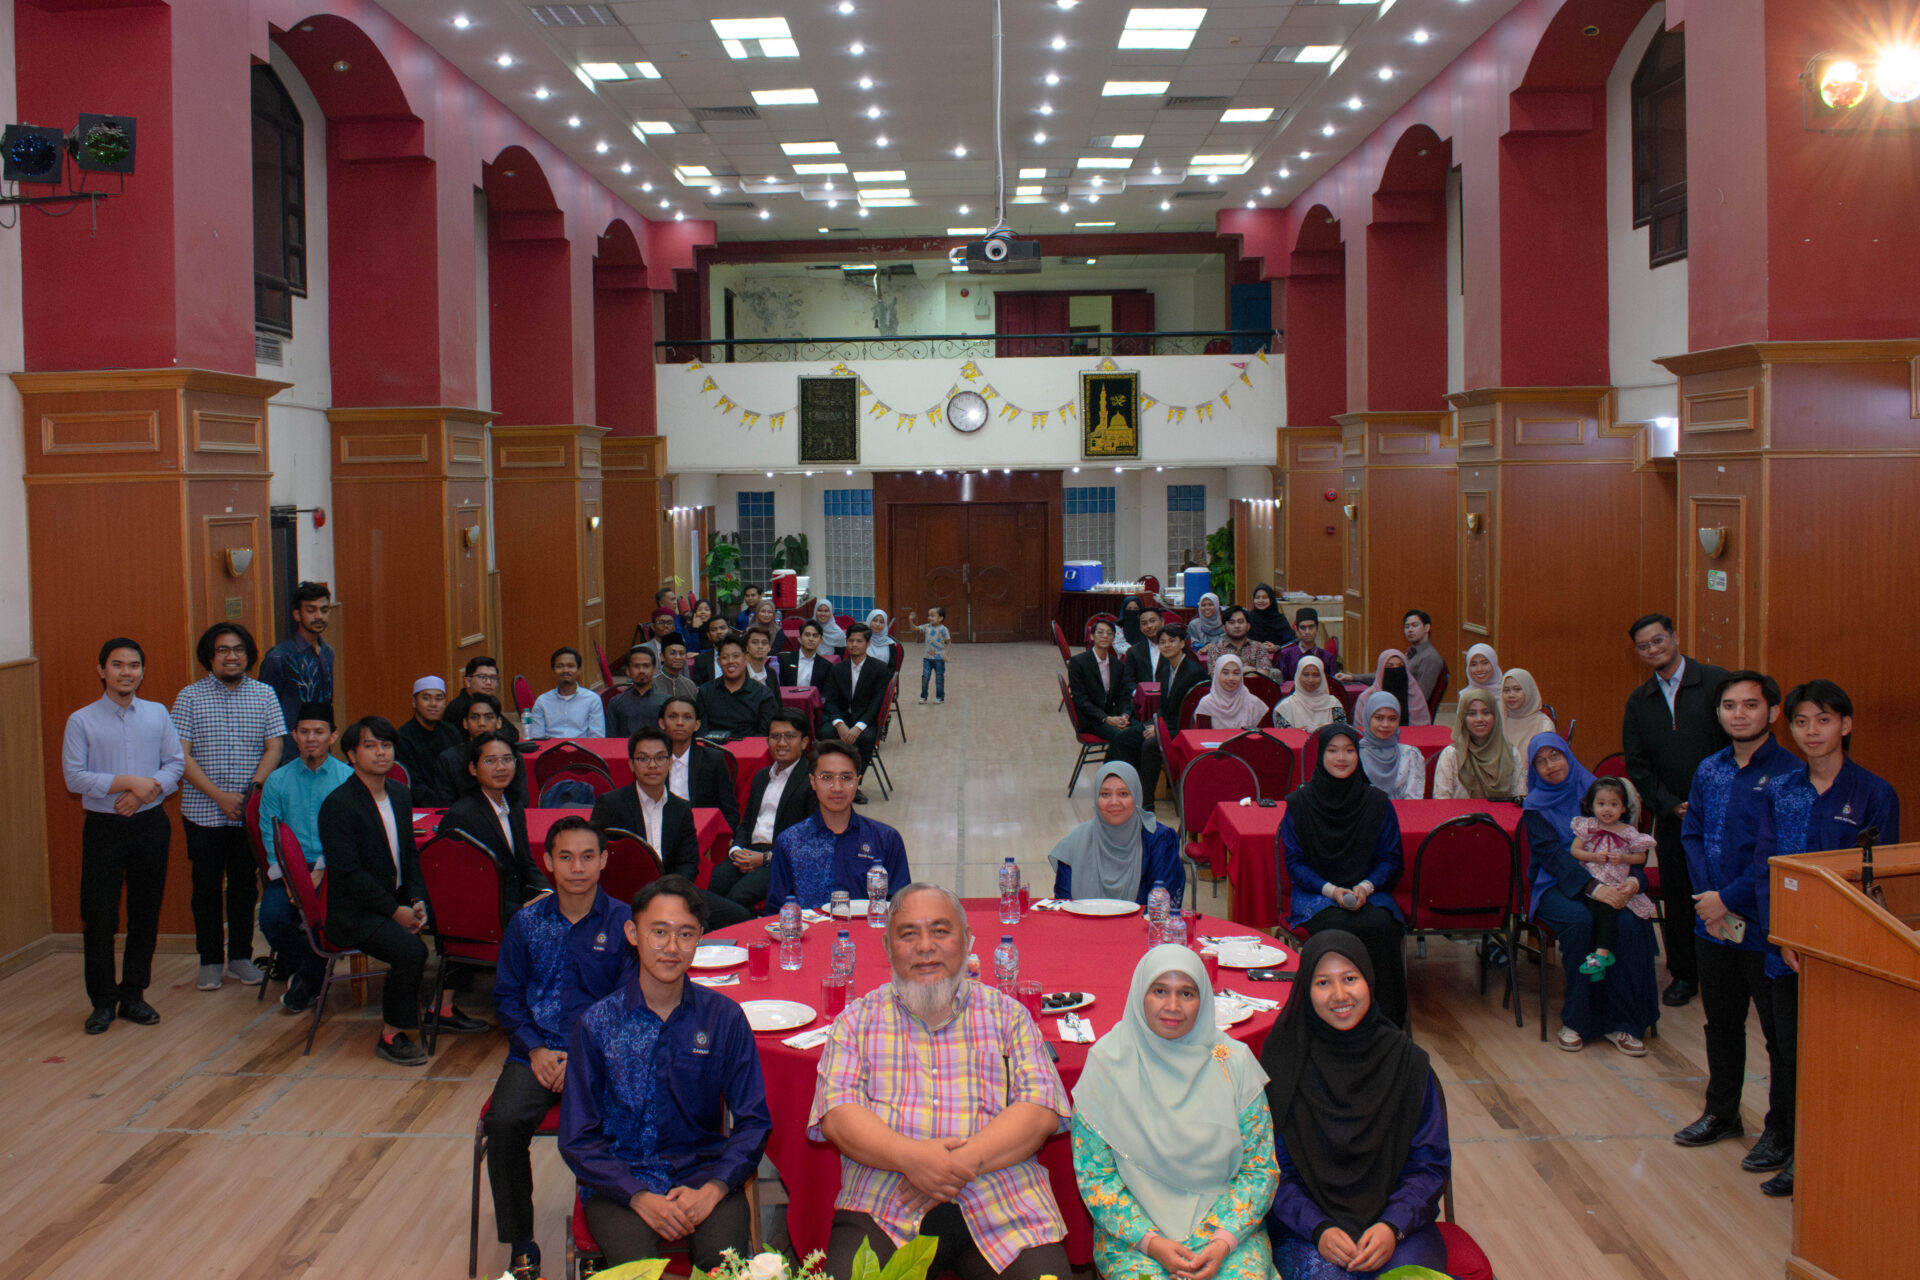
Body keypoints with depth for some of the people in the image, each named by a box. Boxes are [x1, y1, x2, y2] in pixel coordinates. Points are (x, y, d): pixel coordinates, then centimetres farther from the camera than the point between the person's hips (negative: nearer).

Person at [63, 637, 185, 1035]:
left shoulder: (158, 714, 5)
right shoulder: (81, 721, -3)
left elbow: (176, 763, 4)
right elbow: (74, 777, -9)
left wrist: (145, 792, -13)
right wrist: (129, 782, -16)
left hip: (150, 824, 3)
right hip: (104, 827, -3)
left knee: (145, 914, 8)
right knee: (100, 918, -2)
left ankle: (133, 995, 20)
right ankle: (103, 1001, 10)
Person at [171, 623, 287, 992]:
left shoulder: (264, 695, 5)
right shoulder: (190, 697, -1)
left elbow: (274, 748, 1)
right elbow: (181, 756, -7)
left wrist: (253, 790, -12)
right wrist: (220, 795, -15)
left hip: (251, 811, 1)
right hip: (203, 811, -1)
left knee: (245, 883, 8)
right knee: (207, 885, 6)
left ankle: (240, 956, 19)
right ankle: (210, 960, 17)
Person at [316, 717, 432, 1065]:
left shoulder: (401, 795, 9)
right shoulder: (337, 805, -15)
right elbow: (348, 873, -18)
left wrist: (417, 900, -3)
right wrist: (395, 911, -20)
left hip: (397, 900, 8)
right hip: (354, 913, -8)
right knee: (411, 950, -28)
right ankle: (390, 1037, -11)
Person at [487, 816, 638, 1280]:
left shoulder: (622, 921, 2)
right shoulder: (526, 922, 10)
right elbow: (507, 996, 12)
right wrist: (536, 1049, -5)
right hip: (537, 1051, 2)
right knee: (503, 1121, -25)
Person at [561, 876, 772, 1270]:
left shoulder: (724, 1017, 1)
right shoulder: (596, 1025, -1)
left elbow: (753, 1123, 3)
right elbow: (577, 1139, -1)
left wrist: (712, 1189, -14)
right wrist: (639, 1197, -15)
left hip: (704, 1174, 1)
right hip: (619, 1182, -1)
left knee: (725, 1259, -28)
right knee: (635, 1262, -30)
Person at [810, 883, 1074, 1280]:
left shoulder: (1006, 1014, 16)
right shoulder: (858, 1020, 16)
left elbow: (1042, 1109, 4)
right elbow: (836, 1114, 3)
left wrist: (965, 1162, -12)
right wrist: (909, 1157, -16)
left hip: (1002, 1207, 1)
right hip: (881, 1208, -1)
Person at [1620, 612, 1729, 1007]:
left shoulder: (1716, 682, -4)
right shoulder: (1639, 701, 9)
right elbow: (1636, 764, 8)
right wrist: (1670, 805, -4)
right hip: (1671, 816, 3)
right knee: (1676, 896, 7)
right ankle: (1683, 973, 20)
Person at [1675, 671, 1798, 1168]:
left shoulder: (1789, 775, -13)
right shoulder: (1708, 770, 7)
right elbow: (1692, 835, 8)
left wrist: (1729, 899, -17)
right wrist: (1707, 897, -6)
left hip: (1766, 926, -6)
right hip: (1712, 923, 6)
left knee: (1781, 1033, 4)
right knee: (1721, 1023, 20)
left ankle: (1781, 1132, 17)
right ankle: (1722, 1112, 35)